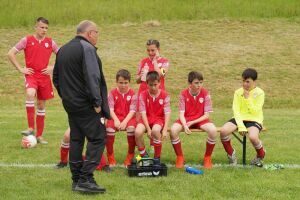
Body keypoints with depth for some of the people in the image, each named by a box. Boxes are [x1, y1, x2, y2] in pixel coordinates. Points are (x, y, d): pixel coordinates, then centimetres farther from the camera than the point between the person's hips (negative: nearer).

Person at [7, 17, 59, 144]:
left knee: (41, 105, 8)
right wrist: (20, 69, -5)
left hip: (44, 76, 3)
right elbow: (11, 54, 1)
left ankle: (39, 135, 18)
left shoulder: (50, 42, 6)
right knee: (30, 94, -32)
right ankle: (31, 128, -28)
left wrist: (53, 67, 2)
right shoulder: (27, 40, -1)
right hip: (31, 75, -3)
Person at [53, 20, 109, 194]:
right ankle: (86, 179, -14)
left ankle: (76, 179, 15)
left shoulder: (63, 50, 14)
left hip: (70, 103, 9)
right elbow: (92, 78, -22)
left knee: (76, 140, 13)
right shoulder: (87, 49, -14)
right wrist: (97, 102, -18)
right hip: (86, 105, -9)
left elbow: (56, 78, 21)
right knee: (97, 138, -6)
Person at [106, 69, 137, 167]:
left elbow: (132, 110, -7)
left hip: (128, 118, -1)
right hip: (116, 117, 1)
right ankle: (110, 157, -15)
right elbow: (110, 109, -4)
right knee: (109, 128, -31)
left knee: (131, 128, -34)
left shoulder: (132, 93, 1)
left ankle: (130, 156, -16)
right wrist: (116, 120, -20)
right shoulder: (112, 93, 3)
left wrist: (125, 121, -21)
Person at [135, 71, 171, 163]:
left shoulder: (164, 95, -4)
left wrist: (165, 130, -20)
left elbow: (167, 113, -8)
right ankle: (144, 155, -4)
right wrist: (148, 129, -19)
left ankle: (157, 158, -16)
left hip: (159, 119, -1)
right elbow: (143, 113, -8)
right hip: (146, 119, 1)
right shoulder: (143, 95, -3)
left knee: (155, 130, -37)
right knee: (138, 132, -31)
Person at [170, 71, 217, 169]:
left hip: (200, 120, 0)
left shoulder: (205, 93, -8)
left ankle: (207, 158, -9)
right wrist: (185, 125, -29)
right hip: (186, 120, 0)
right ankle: (180, 157, -9)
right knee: (173, 130, -30)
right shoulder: (183, 94, -7)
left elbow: (206, 115, -8)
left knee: (213, 130, -32)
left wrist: (192, 122, -19)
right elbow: (181, 113, -9)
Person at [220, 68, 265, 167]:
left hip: (254, 120, -3)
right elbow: (236, 110, -4)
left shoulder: (259, 93, -4)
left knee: (253, 137, -36)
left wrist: (247, 98, -18)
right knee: (223, 131, -26)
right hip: (239, 118, 3)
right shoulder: (238, 92, 3)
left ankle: (261, 155, 0)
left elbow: (255, 111, -12)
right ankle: (231, 154, 0)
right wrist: (241, 126, -16)